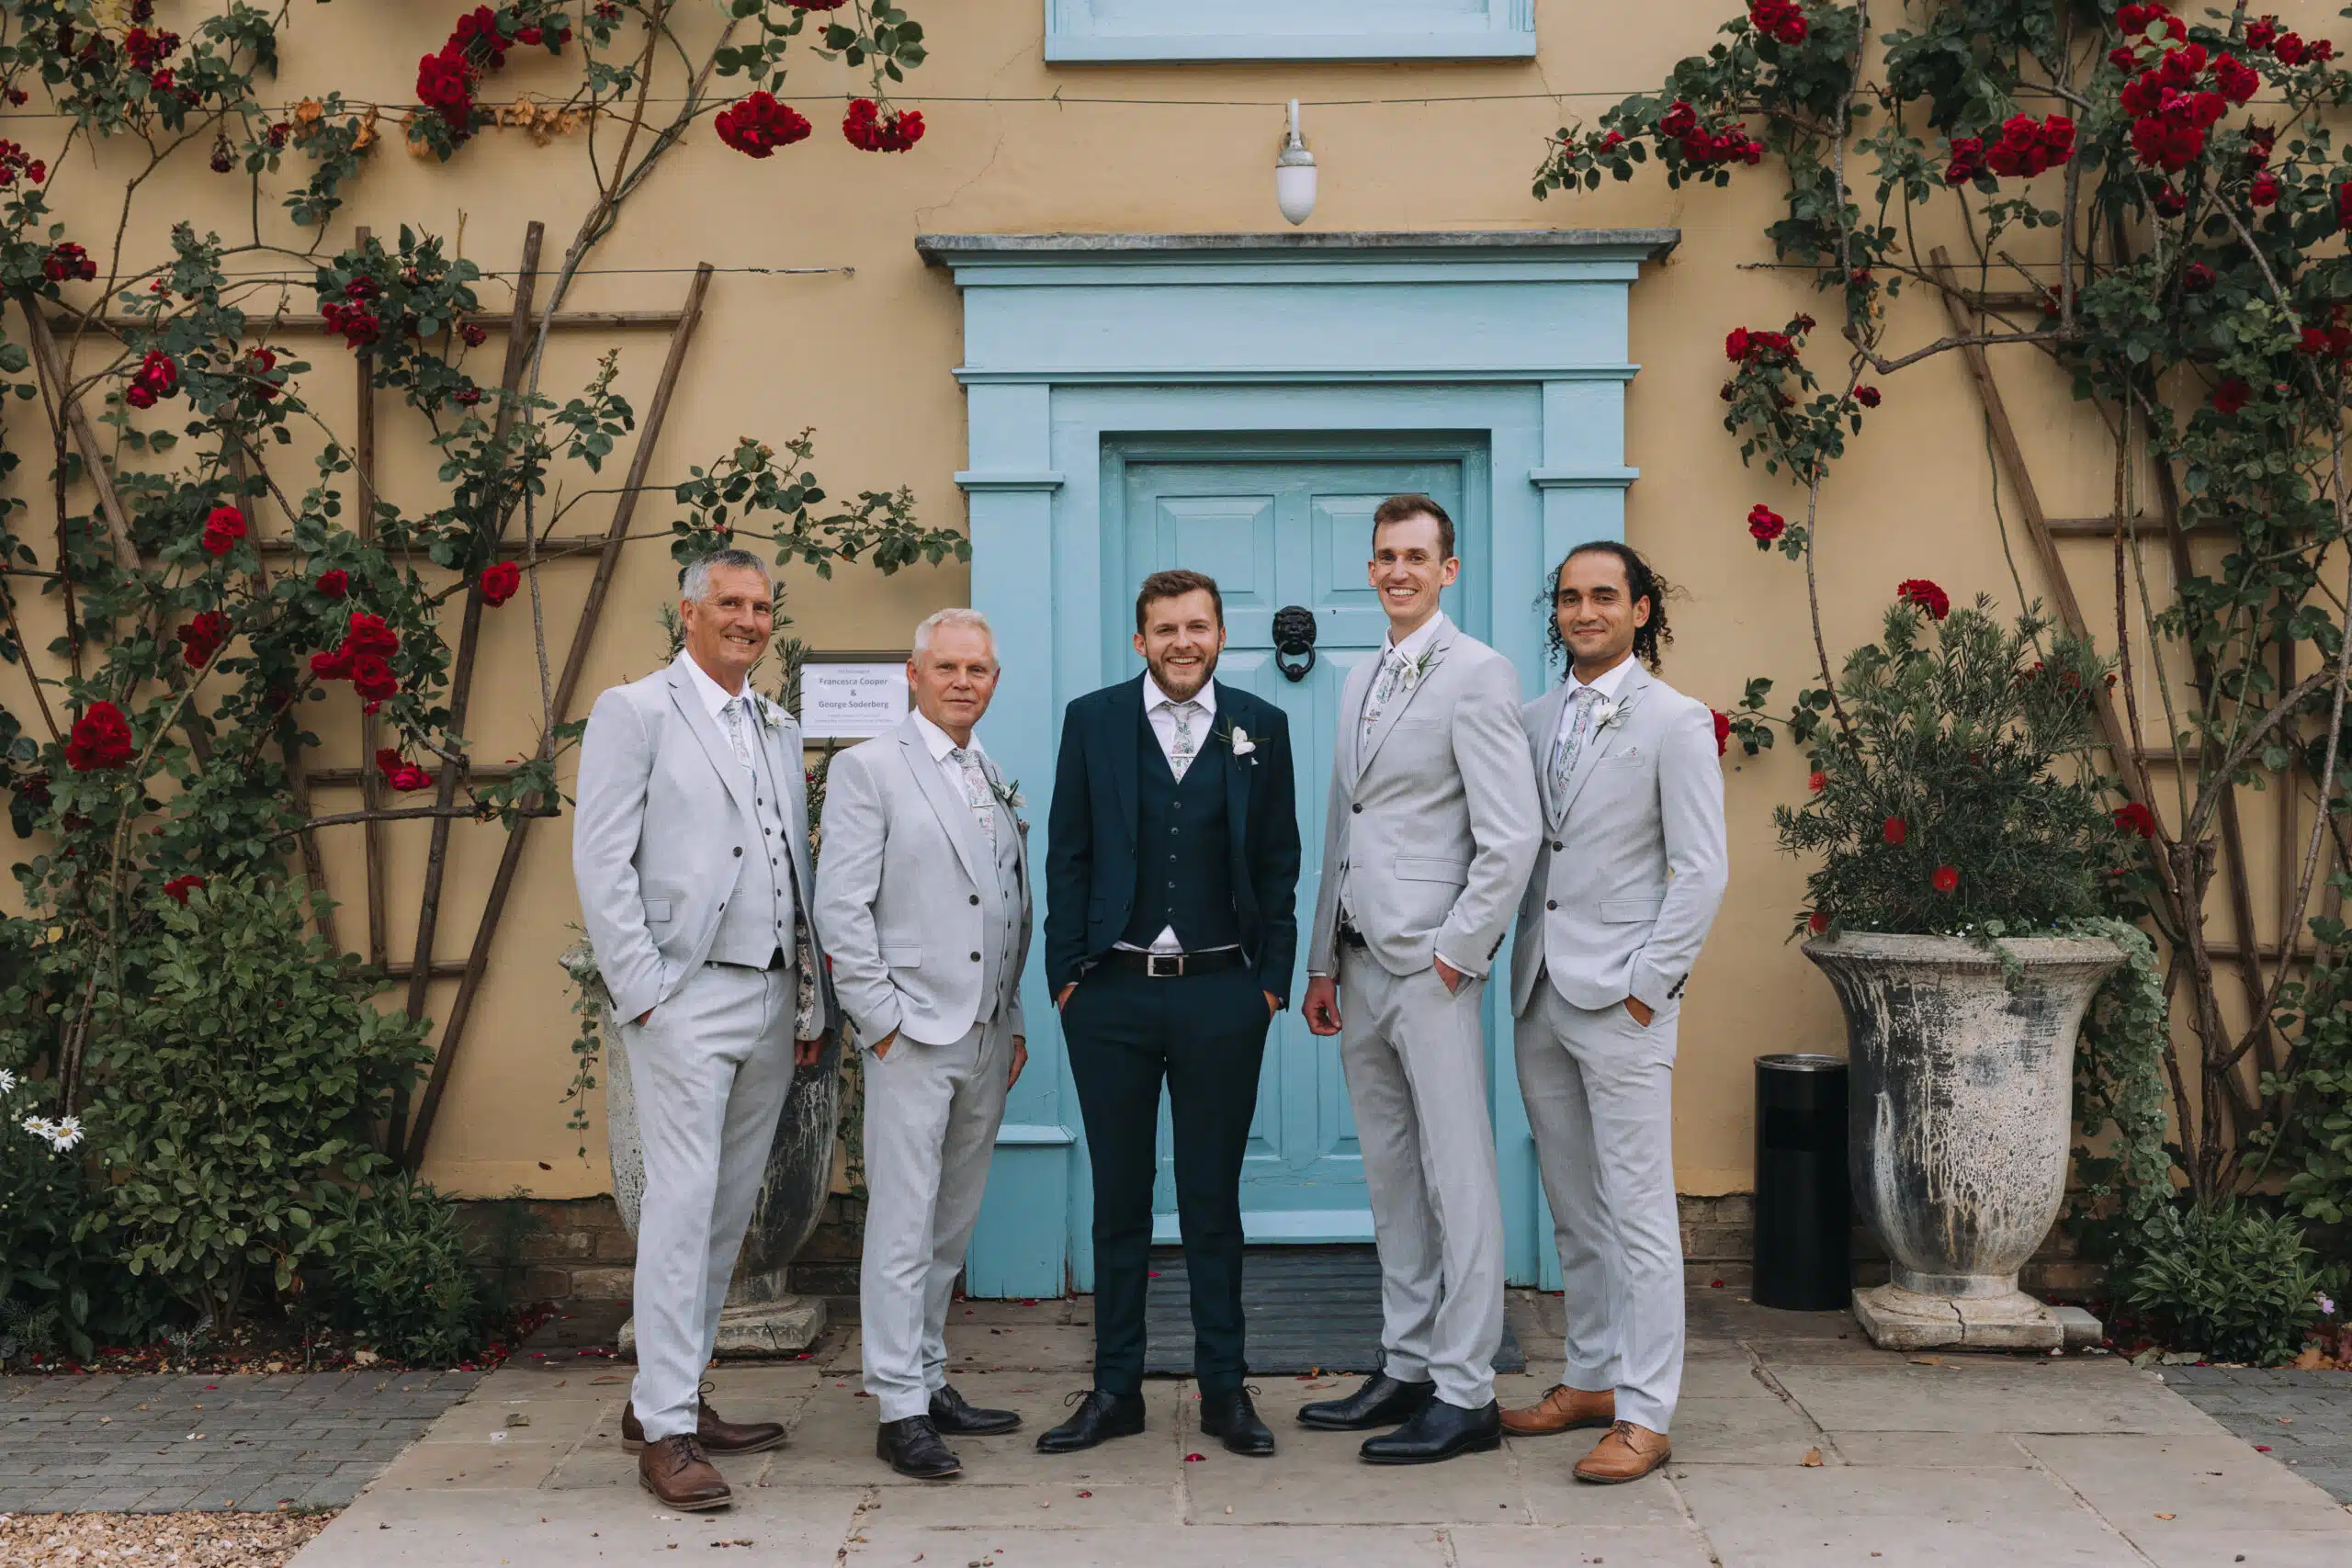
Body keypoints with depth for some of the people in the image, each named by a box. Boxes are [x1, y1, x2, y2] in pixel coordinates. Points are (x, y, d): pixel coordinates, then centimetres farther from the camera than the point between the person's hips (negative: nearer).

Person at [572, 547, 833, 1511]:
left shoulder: (779, 731, 19)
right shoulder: (636, 713, -1)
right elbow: (600, 863, -7)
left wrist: (813, 1003, 14)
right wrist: (643, 991, -13)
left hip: (773, 1000, 7)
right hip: (686, 998, -6)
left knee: (728, 1209, 10)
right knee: (682, 1204, -8)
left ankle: (671, 1396, 21)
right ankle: (665, 1430, -3)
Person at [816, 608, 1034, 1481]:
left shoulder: (999, 784, 17)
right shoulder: (870, 769, -2)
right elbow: (840, 908, -8)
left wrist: (1015, 1021, 14)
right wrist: (881, 1018, -11)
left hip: (988, 1038, 6)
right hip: (912, 1034, -6)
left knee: (952, 1223, 12)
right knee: (903, 1226, -5)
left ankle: (929, 1381, 22)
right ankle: (899, 1409, 0)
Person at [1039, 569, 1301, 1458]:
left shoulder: (1260, 728, 6)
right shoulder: (1093, 721, 4)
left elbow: (1279, 864, 7)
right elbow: (1067, 857, 5)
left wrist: (1273, 978, 1)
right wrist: (1066, 971, -1)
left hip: (1221, 995, 0)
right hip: (1112, 994, 0)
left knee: (1214, 1200, 7)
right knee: (1119, 1200, 8)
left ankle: (1225, 1389, 16)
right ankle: (1115, 1390, 17)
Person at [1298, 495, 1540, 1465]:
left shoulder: (1476, 675, -9)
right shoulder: (1362, 683, 17)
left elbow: (1511, 841, -15)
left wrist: (1452, 957, -14)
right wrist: (1322, 964, 17)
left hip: (1432, 967, -8)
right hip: (1362, 964, 8)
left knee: (1458, 1184, -3)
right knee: (1392, 1180, 13)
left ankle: (1465, 1394, 3)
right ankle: (1405, 1371, 22)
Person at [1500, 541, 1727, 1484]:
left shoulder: (1674, 722, -5)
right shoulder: (1538, 720, 13)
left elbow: (1701, 869, -9)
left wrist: (1647, 984, -13)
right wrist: (1521, 963, 9)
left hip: (1621, 998, -6)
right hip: (1541, 995, 6)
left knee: (1637, 1209, -4)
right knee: (1573, 1208, 13)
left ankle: (1643, 1416, 0)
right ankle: (1591, 1378, 24)